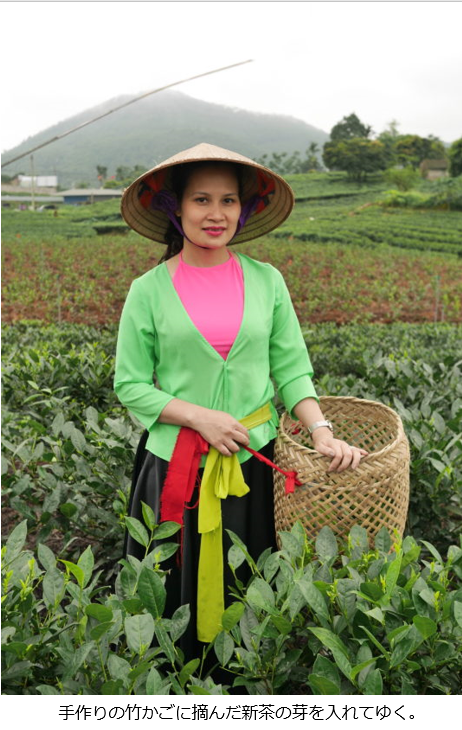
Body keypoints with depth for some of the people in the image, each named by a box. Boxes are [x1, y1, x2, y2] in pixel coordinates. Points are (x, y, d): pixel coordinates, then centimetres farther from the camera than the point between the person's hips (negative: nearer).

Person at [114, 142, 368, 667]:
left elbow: (291, 368, 1)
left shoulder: (267, 280, 0)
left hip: (255, 459, 2)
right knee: (179, 589, 16)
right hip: (175, 463, -1)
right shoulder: (149, 290, -5)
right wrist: (200, 416, -15)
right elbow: (130, 385, -3)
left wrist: (322, 432, -13)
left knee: (248, 585, 18)